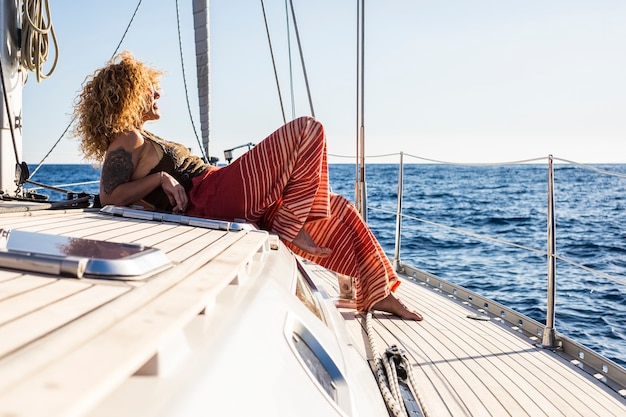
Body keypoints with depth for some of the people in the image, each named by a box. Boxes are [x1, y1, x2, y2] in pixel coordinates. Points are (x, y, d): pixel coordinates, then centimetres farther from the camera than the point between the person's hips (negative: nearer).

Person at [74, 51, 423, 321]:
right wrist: (160, 177, -20)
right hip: (212, 199, -10)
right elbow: (110, 197, -17)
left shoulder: (142, 141, 26)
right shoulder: (125, 142, -2)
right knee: (307, 130, -12)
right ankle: (289, 225, -12)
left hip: (238, 207, 10)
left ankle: (378, 293, 10)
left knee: (338, 209, 8)